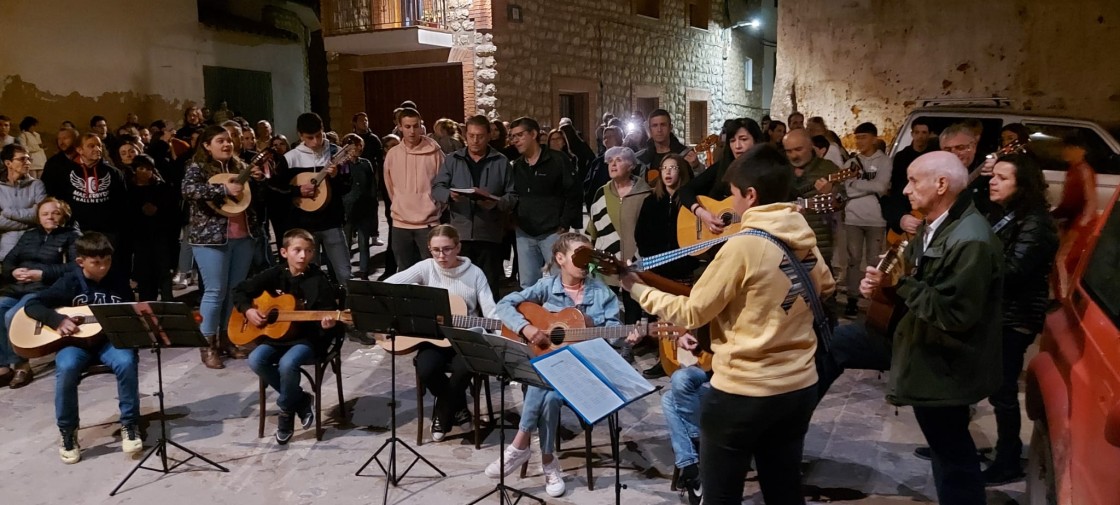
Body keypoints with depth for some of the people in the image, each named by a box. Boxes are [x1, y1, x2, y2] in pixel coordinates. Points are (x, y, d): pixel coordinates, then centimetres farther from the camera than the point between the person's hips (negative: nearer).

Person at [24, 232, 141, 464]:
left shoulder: (118, 283, 5)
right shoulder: (70, 283, -1)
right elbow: (32, 305, -2)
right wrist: (58, 320, -18)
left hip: (110, 340, 1)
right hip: (76, 341, -1)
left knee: (126, 362, -33)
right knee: (66, 368, -34)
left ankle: (129, 425, -14)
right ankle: (68, 432, -12)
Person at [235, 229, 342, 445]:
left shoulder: (319, 282, -9)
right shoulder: (274, 275, 3)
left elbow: (328, 313, -11)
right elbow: (239, 291, 13)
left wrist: (327, 325, -35)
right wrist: (248, 310, -5)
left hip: (308, 340, -5)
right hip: (276, 337, 5)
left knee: (287, 363, -32)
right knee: (256, 360, -22)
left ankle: (286, 411, -2)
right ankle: (300, 400, -3)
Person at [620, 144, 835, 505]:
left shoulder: (743, 246, -20)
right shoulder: (806, 239, 1)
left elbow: (692, 312, -13)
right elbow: (825, 287, 22)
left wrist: (637, 289, -2)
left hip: (743, 392, -7)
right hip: (800, 387, 7)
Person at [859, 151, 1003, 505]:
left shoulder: (970, 241, -25)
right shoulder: (934, 227, 8)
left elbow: (954, 316, -29)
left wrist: (900, 283, -24)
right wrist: (886, 284, -5)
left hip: (944, 370, -10)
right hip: (930, 359, 10)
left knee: (953, 457, 4)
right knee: (948, 450, 23)